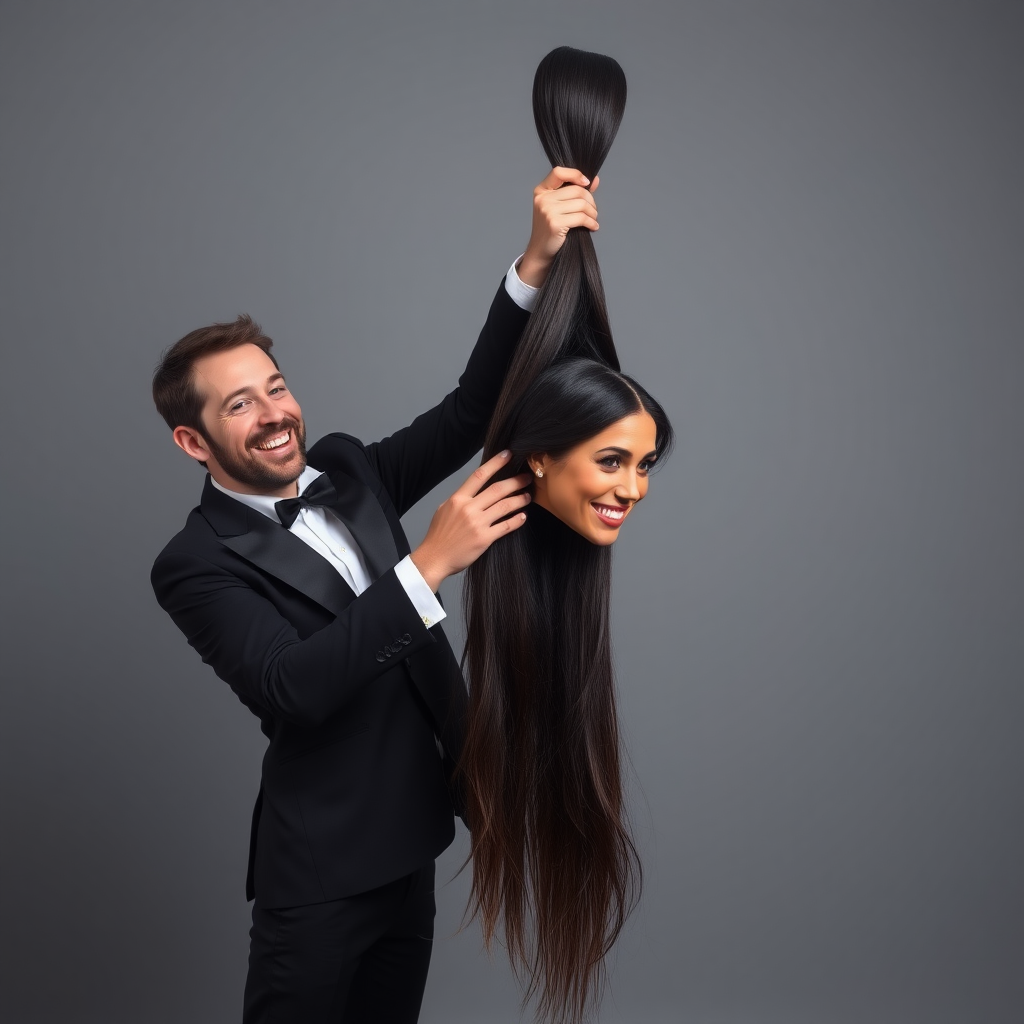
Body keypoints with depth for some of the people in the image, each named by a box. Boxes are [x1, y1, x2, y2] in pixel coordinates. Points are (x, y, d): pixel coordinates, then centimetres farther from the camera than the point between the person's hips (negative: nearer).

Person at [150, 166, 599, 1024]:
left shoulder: (346, 471, 4)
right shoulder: (196, 564, -14)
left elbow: (470, 415, -6)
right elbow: (292, 688, -28)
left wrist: (536, 265, -19)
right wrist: (433, 561, -34)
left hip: (411, 840, 6)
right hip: (322, 872, -6)